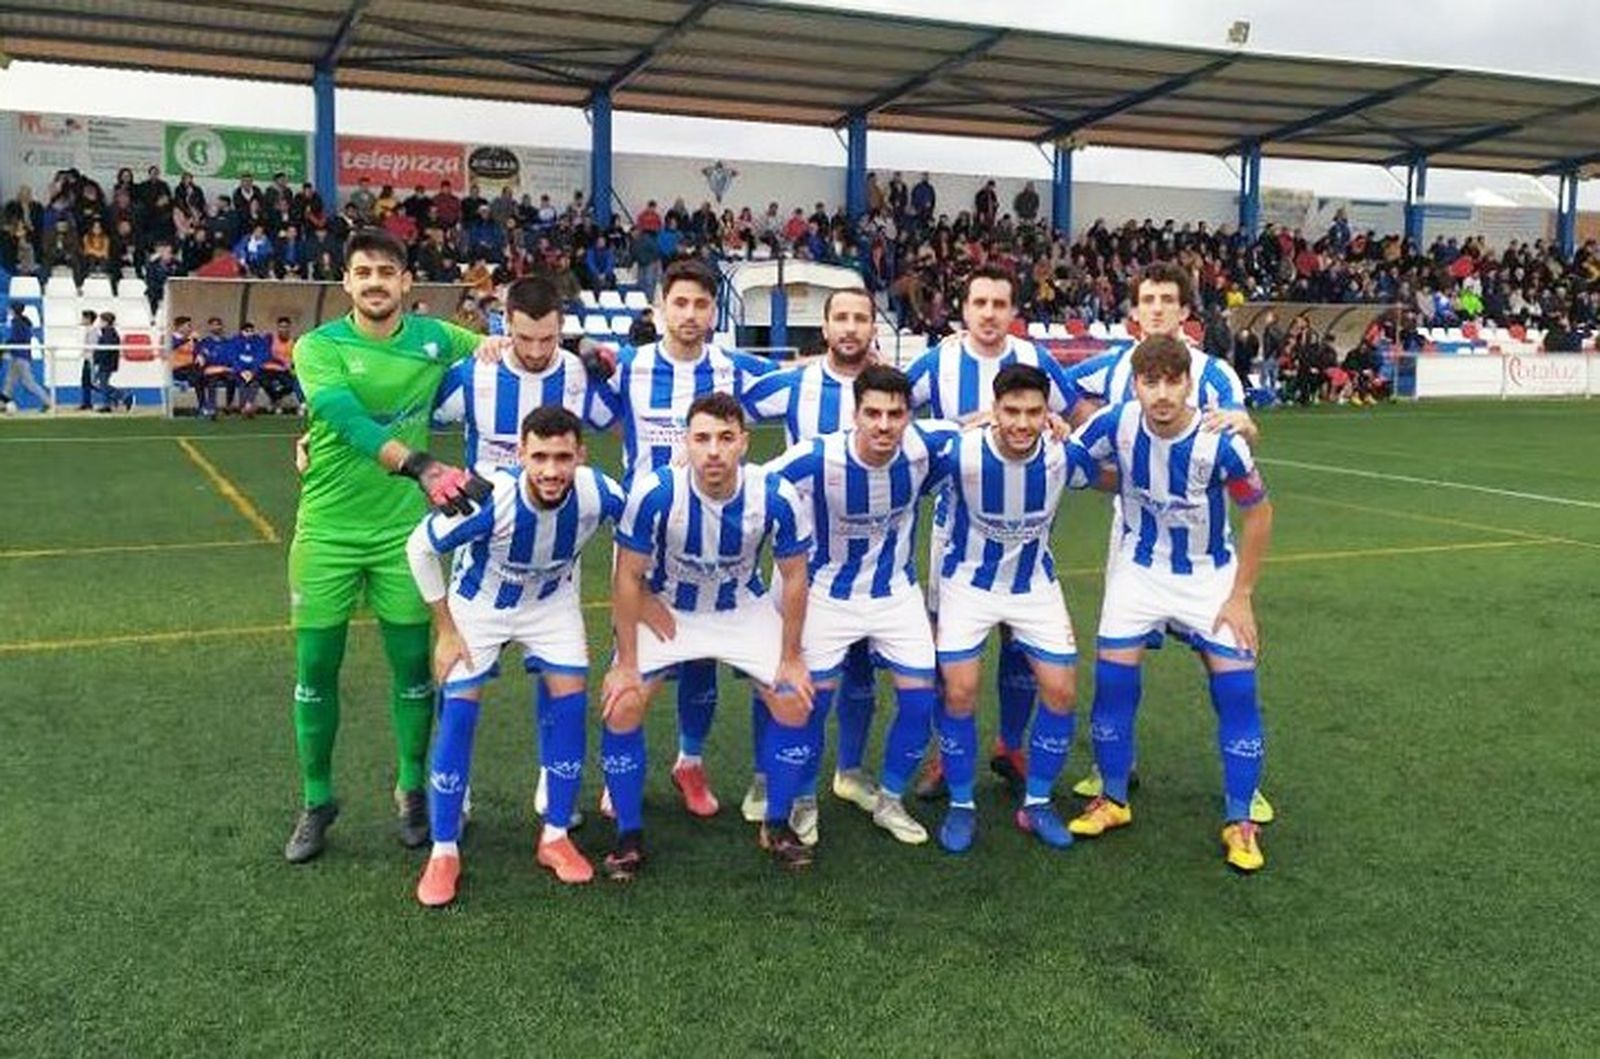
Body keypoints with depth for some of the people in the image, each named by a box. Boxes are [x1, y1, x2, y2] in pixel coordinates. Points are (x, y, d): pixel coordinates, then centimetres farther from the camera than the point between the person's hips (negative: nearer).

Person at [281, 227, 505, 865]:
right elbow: (353, 425, -26)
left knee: (413, 664, 6)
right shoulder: (318, 348, -9)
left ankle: (411, 791, 26)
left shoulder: (435, 339, 0)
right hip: (328, 528, -1)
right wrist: (423, 468, -41)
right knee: (316, 669, 6)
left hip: (402, 527, 2)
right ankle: (316, 803, 23)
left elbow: (494, 351, 20)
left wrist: (495, 347, -4)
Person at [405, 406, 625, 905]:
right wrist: (446, 630, -15)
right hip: (479, 602, -2)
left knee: (570, 698, -9)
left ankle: (555, 837, 7)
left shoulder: (601, 495, -31)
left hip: (552, 601, 2)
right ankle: (444, 852, 3)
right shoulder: (488, 500, -37)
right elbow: (419, 548, -20)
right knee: (458, 709, -11)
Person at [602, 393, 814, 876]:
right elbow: (629, 576, -17)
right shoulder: (655, 493, -30)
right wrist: (627, 663, -14)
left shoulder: (777, 496, -26)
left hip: (744, 609, 1)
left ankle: (777, 826, 15)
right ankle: (629, 837, 6)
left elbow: (793, 576, -10)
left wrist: (791, 657, -4)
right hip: (665, 608, -1)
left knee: (794, 703, -8)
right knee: (622, 707, -15)